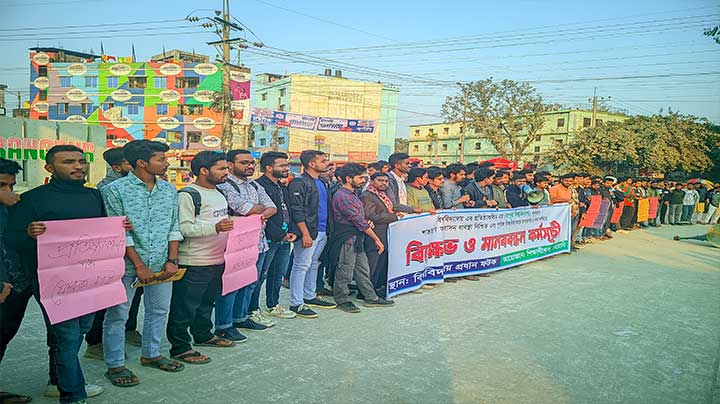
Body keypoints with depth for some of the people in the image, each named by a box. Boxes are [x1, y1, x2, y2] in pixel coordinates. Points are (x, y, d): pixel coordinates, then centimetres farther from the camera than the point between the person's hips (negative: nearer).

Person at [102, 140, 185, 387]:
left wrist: (172, 260, -2)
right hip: (127, 264, -5)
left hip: (161, 264, 5)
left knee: (159, 310, 15)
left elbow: (174, 228, 8)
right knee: (117, 315, 6)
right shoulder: (115, 190, -8)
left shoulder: (169, 190, 7)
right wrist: (139, 265, -15)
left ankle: (151, 354, 34)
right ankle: (115, 365, 20)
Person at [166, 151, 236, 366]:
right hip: (194, 264, -9)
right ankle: (180, 348, 12)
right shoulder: (188, 195, -15)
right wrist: (215, 228, -32)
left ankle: (203, 335, 38)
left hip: (217, 260, 9)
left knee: (207, 302, 22)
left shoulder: (219, 194, 15)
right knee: (185, 307, 2)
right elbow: (183, 228, -23)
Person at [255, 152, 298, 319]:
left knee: (278, 274, 17)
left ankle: (273, 305, 30)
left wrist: (292, 232, 4)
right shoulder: (259, 186, -13)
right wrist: (281, 235, -15)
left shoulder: (283, 188, 17)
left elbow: (289, 212, 19)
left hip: (284, 239, 9)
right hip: (268, 240, -9)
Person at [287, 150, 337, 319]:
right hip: (308, 232, -9)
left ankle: (310, 297, 27)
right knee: (301, 266, -4)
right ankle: (296, 303, 1)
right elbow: (297, 211, -17)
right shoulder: (299, 183, -11)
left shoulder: (321, 183, 17)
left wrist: (328, 229, 16)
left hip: (322, 231, 9)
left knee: (314, 265, 16)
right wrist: (305, 234, -21)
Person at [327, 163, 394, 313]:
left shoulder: (353, 194, 13)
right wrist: (376, 239, -15)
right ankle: (343, 300, 16)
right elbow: (358, 221, -19)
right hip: (347, 239, -9)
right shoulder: (342, 196, -19)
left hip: (357, 238, 10)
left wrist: (367, 223, 2)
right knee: (345, 271, 3)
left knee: (363, 269, 15)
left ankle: (371, 298, 23)